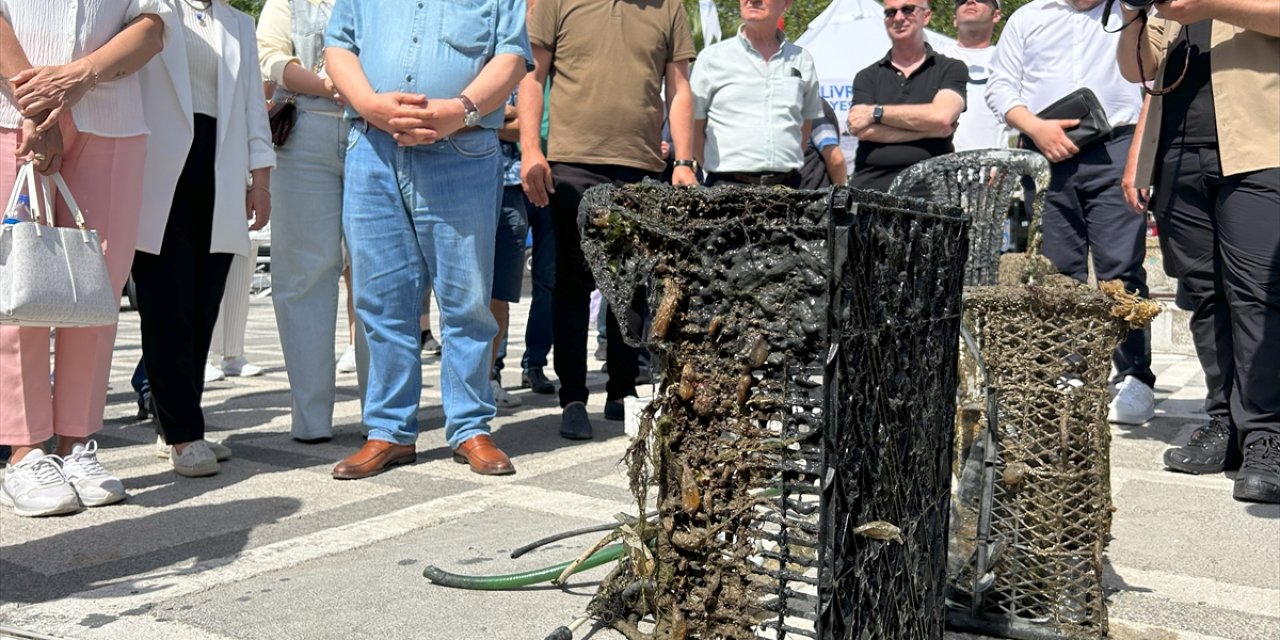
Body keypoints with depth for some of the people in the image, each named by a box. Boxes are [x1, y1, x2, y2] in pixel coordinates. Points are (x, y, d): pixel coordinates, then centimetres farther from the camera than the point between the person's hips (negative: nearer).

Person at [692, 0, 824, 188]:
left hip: (786, 185, 2)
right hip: (727, 184, -2)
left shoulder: (802, 60, 13)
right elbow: (693, 127, 7)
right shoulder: (712, 57, 6)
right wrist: (716, 167, 2)